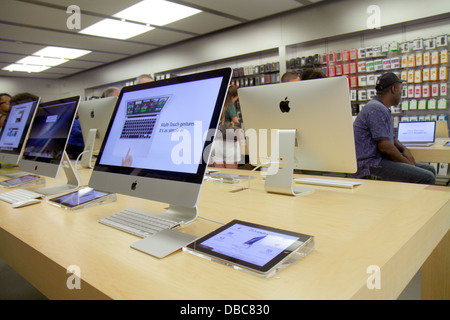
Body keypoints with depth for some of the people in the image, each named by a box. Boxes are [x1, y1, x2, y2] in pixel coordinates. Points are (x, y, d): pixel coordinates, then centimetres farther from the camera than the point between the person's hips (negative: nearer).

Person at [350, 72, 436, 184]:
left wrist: (403, 149, 7)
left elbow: (392, 138, 28)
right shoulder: (376, 109, -15)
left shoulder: (383, 108, 21)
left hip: (381, 159, 11)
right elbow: (384, 145, -21)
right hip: (370, 165, -11)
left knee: (430, 170, 11)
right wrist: (407, 162, -9)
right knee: (427, 178, -19)